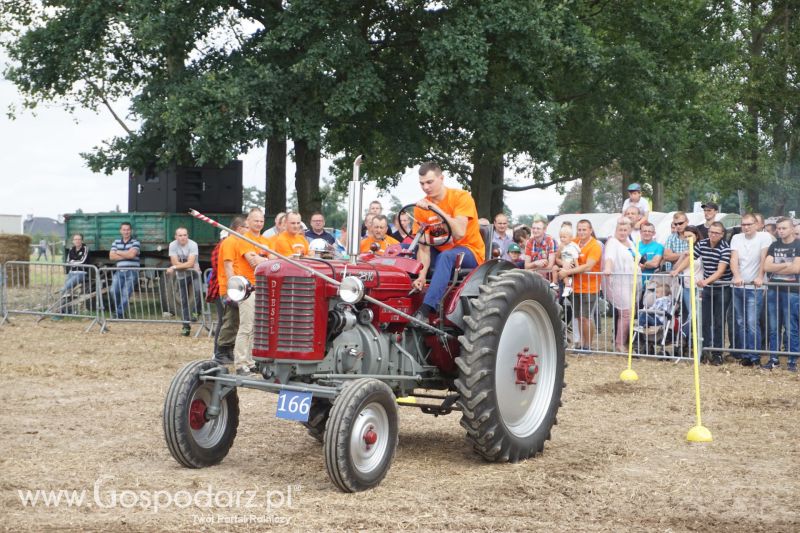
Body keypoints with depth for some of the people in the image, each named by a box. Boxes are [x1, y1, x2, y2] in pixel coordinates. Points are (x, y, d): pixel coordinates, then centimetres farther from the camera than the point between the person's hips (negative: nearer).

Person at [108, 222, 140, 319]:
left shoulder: (135, 242, 1)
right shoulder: (116, 242, 13)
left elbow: (131, 254, -15)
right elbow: (111, 256, 2)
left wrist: (118, 252, -1)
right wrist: (126, 255, -7)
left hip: (131, 272, -3)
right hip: (119, 271, 3)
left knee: (126, 293, -8)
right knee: (114, 291, -12)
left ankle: (119, 313, 0)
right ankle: (115, 308, 13)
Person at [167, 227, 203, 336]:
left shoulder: (193, 245, -16)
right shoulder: (173, 245, -9)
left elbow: (190, 263, -24)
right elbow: (175, 262, -15)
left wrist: (174, 267, -23)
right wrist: (187, 266, -17)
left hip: (193, 273, -2)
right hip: (181, 276, 2)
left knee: (198, 291, -30)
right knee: (183, 301, 6)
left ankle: (196, 312, -7)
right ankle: (186, 326, 16)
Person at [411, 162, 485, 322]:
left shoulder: (461, 197, -14)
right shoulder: (421, 207, -4)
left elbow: (459, 233, -28)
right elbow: (424, 247, -11)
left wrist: (435, 208, -30)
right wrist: (421, 276, -28)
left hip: (470, 251, -5)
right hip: (440, 251, 6)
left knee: (446, 256, -37)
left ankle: (425, 310, -47)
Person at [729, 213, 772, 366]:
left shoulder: (764, 237, -2)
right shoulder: (736, 238, 9)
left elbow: (763, 259, -10)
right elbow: (734, 259, -2)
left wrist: (760, 277, -21)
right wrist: (737, 276, -18)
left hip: (755, 288, -5)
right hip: (737, 287, 5)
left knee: (752, 323, -11)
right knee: (740, 323, 7)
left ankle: (754, 357, -4)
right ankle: (743, 355, 15)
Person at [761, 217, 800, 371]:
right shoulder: (774, 246, 13)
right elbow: (766, 266, 2)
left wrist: (775, 268, -3)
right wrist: (786, 265, -8)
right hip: (773, 290, 5)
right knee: (773, 328, 8)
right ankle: (773, 359, 15)